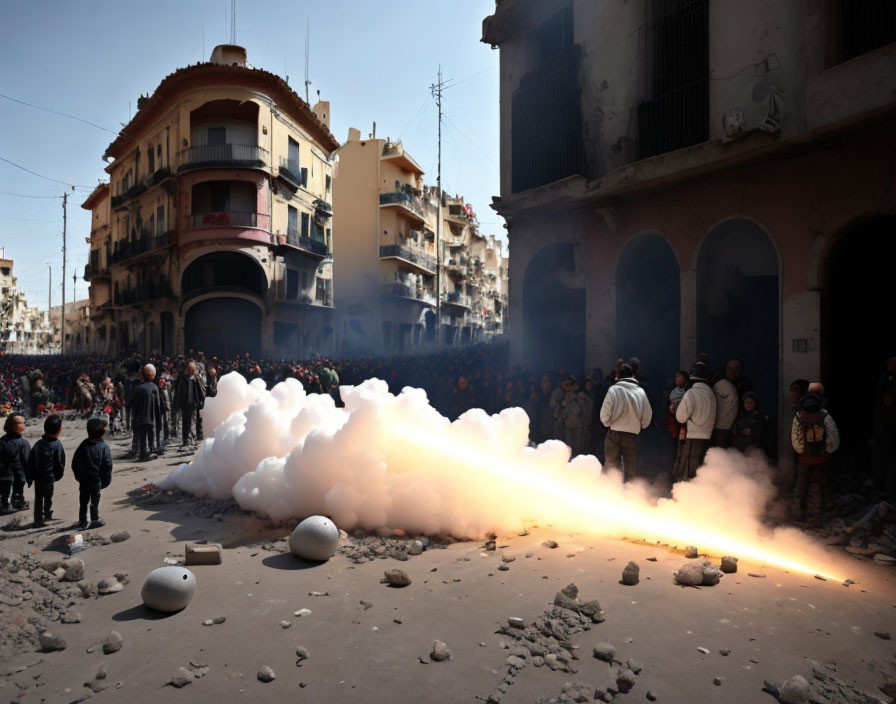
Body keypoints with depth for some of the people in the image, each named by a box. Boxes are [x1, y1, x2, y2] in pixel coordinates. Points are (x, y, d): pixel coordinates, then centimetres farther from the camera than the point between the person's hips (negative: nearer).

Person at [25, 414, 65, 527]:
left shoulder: (38, 444, -4)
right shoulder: (57, 445, -17)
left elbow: (30, 462, -1)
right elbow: (60, 464, -12)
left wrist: (29, 478, 8)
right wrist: (58, 476, 6)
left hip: (37, 477, 3)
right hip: (49, 478, -3)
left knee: (38, 498, 14)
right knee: (48, 497, 16)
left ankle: (38, 520, 16)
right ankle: (47, 515, 31)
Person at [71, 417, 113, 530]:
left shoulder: (83, 445, -4)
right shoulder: (103, 447, -16)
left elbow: (75, 463, 2)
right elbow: (107, 465, -13)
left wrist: (79, 476, 12)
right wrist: (106, 480, -1)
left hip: (83, 479, 4)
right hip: (96, 479, -4)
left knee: (83, 501, 14)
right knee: (95, 500, 10)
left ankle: (82, 522, 20)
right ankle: (95, 520, 18)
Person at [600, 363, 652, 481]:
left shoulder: (613, 389, -8)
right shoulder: (640, 391, 0)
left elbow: (604, 413, -10)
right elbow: (648, 414, 1)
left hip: (614, 433, -2)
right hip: (632, 434, 2)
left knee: (611, 465, 6)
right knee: (631, 467, 12)